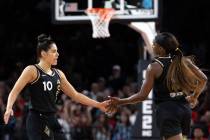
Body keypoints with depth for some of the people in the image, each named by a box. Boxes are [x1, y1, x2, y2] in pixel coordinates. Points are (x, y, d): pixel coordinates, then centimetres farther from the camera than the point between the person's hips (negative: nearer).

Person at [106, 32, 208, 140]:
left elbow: (142, 96, -10)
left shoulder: (154, 67, -9)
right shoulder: (183, 61, 5)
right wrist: (194, 97, 24)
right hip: (184, 107, 6)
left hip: (167, 110, -6)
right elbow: (203, 79, 7)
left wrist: (120, 102, -1)